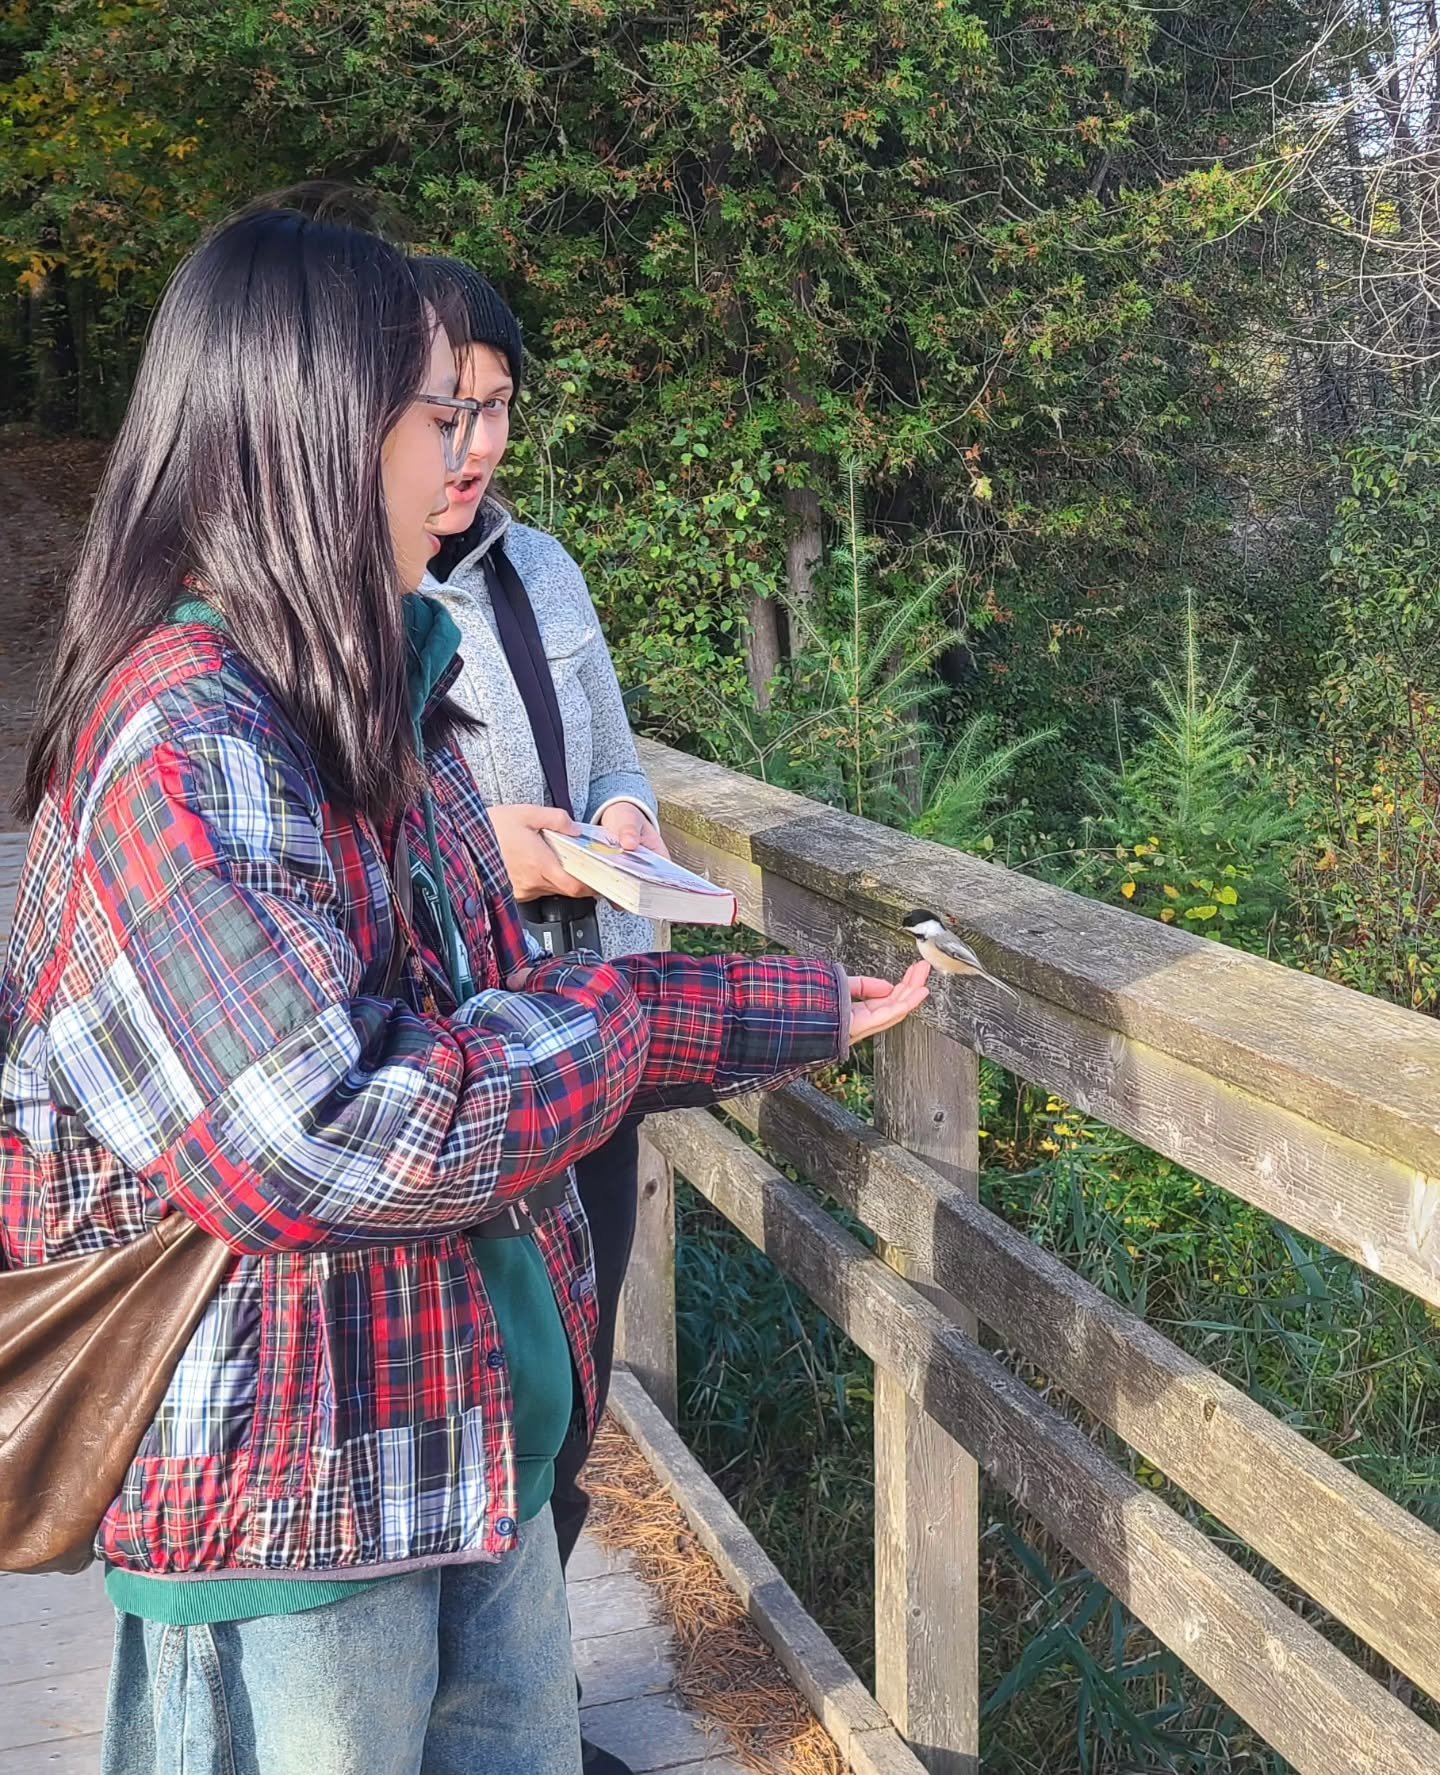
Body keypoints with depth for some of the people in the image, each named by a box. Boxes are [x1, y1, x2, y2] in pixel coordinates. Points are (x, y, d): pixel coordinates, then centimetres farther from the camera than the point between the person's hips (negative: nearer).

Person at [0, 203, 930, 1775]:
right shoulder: (183, 742, -23)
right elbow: (317, 1144, -29)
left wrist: (795, 1010, 12)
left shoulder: (362, 708, 7)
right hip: (287, 1512, -9)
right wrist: (595, 1022, -14)